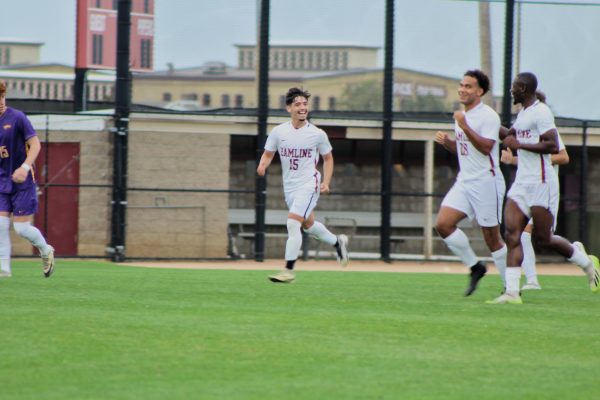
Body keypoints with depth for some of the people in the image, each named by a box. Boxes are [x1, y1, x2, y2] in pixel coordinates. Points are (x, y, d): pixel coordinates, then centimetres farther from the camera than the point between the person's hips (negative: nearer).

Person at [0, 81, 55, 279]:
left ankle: (46, 251, 24)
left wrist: (25, 167, -24)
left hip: (22, 181, -5)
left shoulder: (17, 117, -12)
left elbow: (35, 144, -12)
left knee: (21, 227, -3)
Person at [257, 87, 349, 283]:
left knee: (292, 223, -18)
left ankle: (289, 271, -15)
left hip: (308, 185, -5)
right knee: (308, 225, 20)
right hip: (289, 186, 5)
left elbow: (328, 158, 6)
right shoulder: (278, 132, -1)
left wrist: (326, 182, -5)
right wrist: (262, 165, -15)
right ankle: (337, 242, 47)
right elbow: (268, 153, 8)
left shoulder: (318, 134, -7)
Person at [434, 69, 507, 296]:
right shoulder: (461, 116, 15)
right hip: (464, 182, 8)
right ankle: (474, 267, 7)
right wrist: (446, 142, 5)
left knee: (492, 237, -4)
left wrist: (465, 128, -29)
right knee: (443, 224, -8)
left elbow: (486, 147, -23)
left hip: (486, 182, -8)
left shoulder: (488, 116, -11)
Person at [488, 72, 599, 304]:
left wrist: (519, 145, -18)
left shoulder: (541, 112, -12)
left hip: (541, 183, -9)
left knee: (543, 239, -2)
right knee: (512, 235, -5)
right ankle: (512, 292, -10)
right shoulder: (523, 113, 17)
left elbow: (552, 146, -22)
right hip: (521, 183, 9)